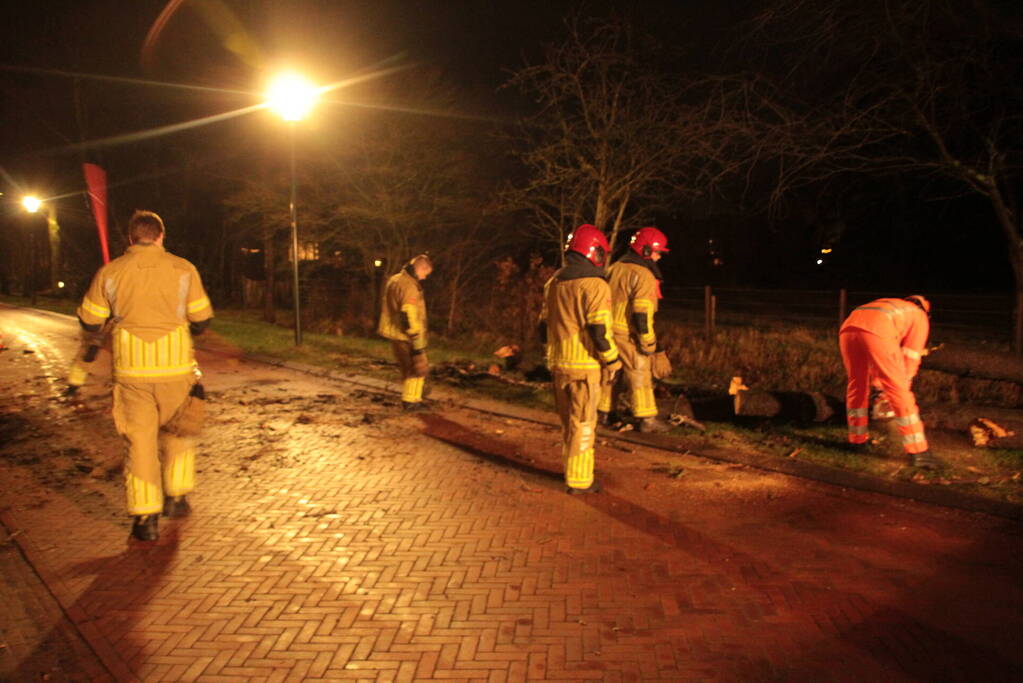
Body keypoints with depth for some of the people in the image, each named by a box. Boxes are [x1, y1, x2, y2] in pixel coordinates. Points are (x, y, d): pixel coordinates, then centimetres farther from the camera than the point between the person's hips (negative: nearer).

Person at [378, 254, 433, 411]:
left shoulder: (394, 280, 10)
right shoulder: (409, 286, -23)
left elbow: (387, 307, 20)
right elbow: (409, 317, -27)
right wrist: (418, 345, -24)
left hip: (394, 333, 9)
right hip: (405, 337, -9)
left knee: (407, 368, 18)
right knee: (419, 368, 3)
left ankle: (409, 399, 25)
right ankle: (411, 401, 7)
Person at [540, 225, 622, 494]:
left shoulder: (553, 283, 10)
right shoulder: (595, 285, -14)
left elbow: (544, 327, 14)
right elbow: (600, 332, -18)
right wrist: (613, 363, -8)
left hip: (557, 364, 7)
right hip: (584, 366, -7)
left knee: (568, 421, 19)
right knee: (582, 424, 2)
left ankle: (573, 469, 31)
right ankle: (579, 480, 9)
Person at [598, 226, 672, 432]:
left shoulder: (615, 268, 11)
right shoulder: (643, 275, -16)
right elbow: (642, 312, -20)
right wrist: (647, 341, -15)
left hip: (609, 330, 8)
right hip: (629, 335, -8)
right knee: (640, 376, 0)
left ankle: (602, 413, 25)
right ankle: (647, 419, 5)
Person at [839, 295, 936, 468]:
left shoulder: (888, 305, 45)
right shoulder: (920, 316, 29)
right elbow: (911, 356, 23)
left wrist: (876, 380, 55)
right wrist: (903, 386, 33)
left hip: (848, 327, 5)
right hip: (876, 333, -5)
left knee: (856, 386, 24)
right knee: (899, 394, 4)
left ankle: (857, 440, 34)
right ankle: (918, 452, 6)